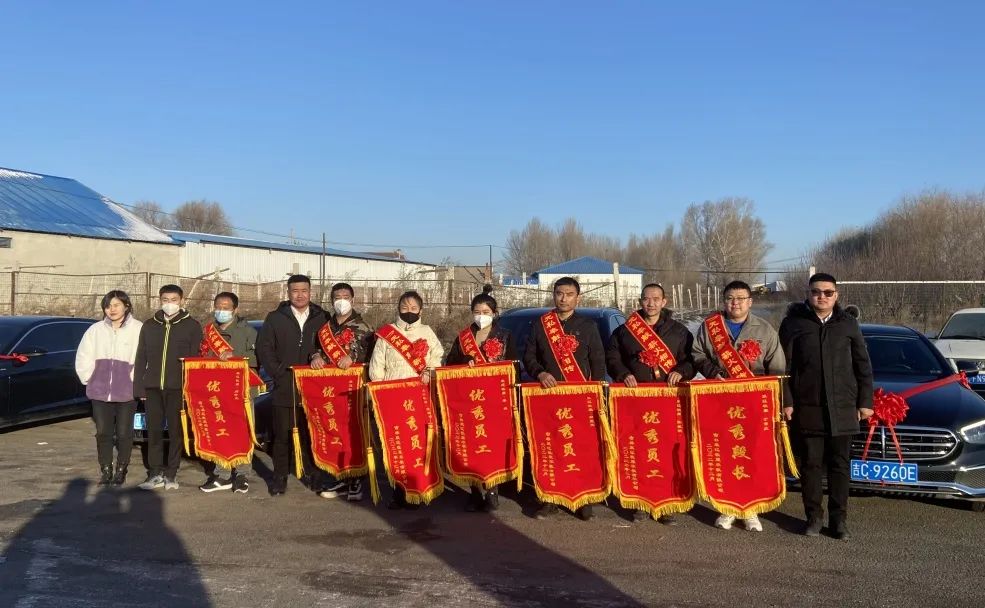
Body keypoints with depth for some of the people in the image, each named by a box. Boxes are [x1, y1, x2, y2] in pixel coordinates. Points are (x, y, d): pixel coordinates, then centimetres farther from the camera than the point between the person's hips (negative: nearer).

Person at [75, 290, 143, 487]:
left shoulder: (138, 330, -5)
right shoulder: (95, 330, 7)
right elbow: (83, 358, 14)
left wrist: (134, 381, -4)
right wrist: (90, 380, 9)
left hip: (126, 392, -3)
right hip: (100, 392, 3)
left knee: (123, 433, 3)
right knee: (103, 432, 6)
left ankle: (121, 470, 16)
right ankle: (105, 470, 18)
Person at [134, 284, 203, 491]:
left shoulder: (192, 326, 3)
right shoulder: (149, 326, 13)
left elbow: (197, 359, -1)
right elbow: (140, 359, 13)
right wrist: (139, 387, 6)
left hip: (178, 388, -3)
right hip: (153, 387, 3)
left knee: (176, 431, 2)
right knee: (154, 431, 4)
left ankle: (171, 474, 11)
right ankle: (155, 473, 11)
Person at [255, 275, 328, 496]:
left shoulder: (321, 318, 5)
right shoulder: (275, 318, 7)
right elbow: (264, 348, 4)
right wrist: (278, 373, -5)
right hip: (284, 388, 0)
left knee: (311, 433, 6)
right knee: (282, 434, 4)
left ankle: (312, 473, 18)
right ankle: (280, 477, 13)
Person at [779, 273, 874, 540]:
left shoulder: (848, 324, 8)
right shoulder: (793, 323, 1)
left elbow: (863, 366, 12)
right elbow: (783, 367, 0)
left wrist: (865, 401, 7)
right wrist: (786, 402, -6)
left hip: (842, 408, 2)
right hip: (807, 408, -2)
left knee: (840, 465, 6)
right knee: (811, 465, 4)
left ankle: (838, 519, 15)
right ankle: (813, 516, 15)